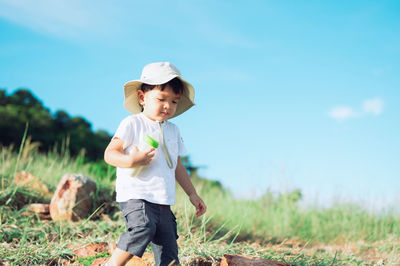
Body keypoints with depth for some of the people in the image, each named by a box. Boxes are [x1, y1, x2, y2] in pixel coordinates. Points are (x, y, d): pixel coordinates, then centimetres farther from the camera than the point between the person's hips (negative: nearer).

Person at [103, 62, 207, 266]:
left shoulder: (173, 130, 19)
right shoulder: (132, 124, -2)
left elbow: (177, 166, 27)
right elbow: (109, 154, -7)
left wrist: (192, 195, 25)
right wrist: (131, 160, -25)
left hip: (163, 202, 7)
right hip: (135, 195, -6)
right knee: (143, 227, -32)